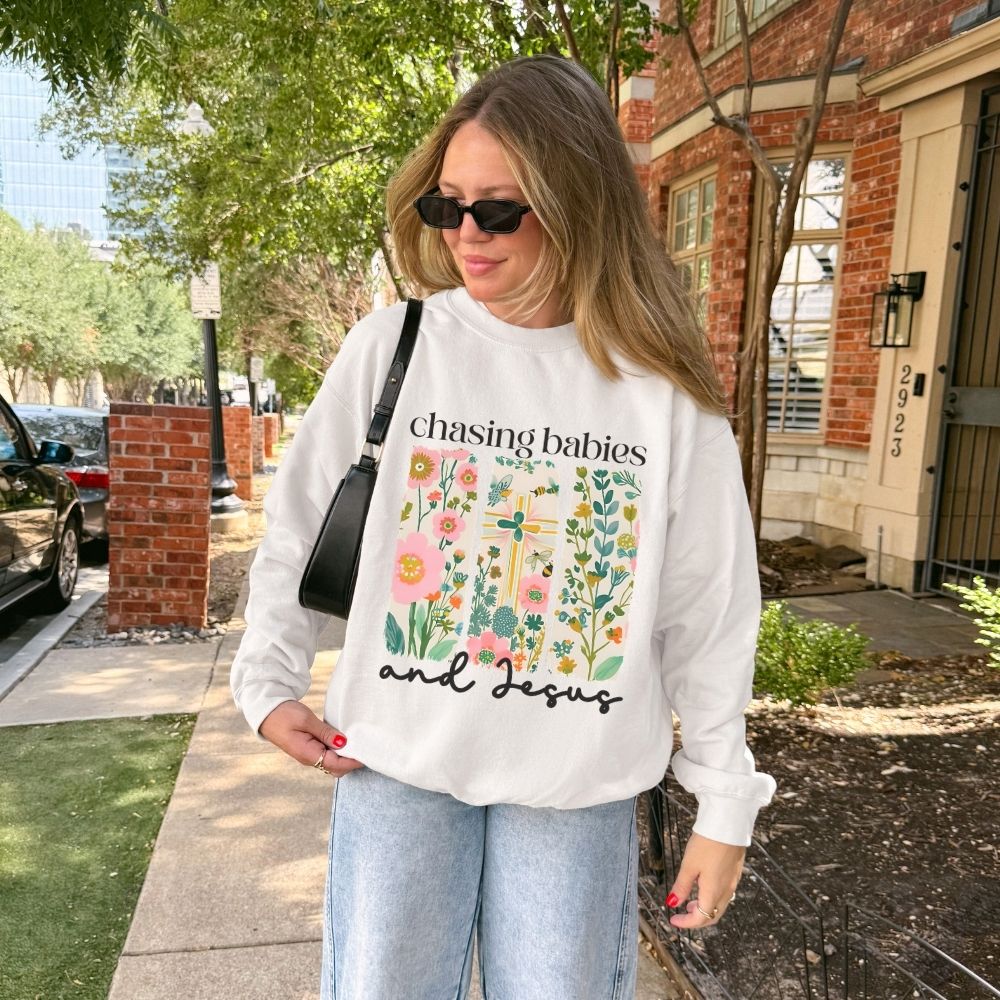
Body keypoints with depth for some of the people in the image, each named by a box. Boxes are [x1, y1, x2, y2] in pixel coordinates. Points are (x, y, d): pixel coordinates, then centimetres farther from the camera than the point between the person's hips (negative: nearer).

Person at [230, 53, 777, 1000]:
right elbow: (300, 526, 6)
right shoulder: (393, 345, -6)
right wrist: (267, 682, 3)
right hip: (398, 761, 1)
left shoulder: (666, 389, -7)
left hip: (580, 783, 0)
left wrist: (725, 805, 3)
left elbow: (707, 612, -1)